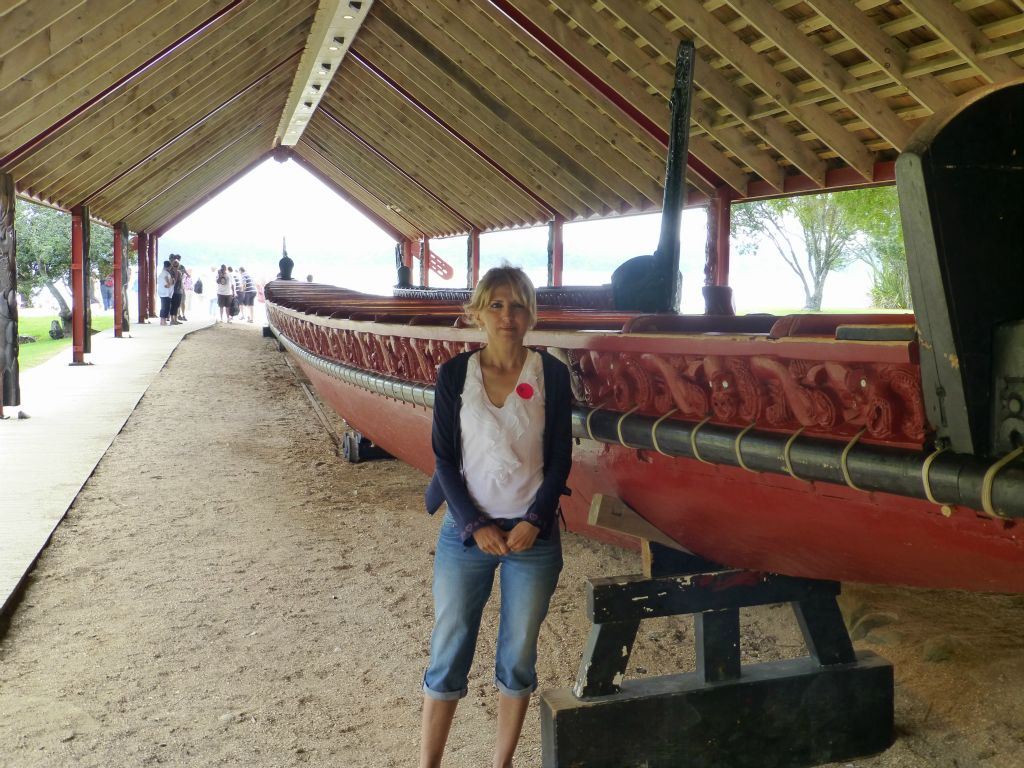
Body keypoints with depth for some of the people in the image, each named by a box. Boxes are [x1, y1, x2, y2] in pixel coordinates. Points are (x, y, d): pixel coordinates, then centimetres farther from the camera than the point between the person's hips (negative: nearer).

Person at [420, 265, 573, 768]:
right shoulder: (455, 374, -2)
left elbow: (559, 460, 0)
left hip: (533, 534, 0)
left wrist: (534, 521, -11)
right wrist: (474, 525, -10)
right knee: (447, 655, 4)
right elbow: (444, 458, -2)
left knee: (517, 659, 9)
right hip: (465, 532, 0)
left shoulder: (551, 374, -2)